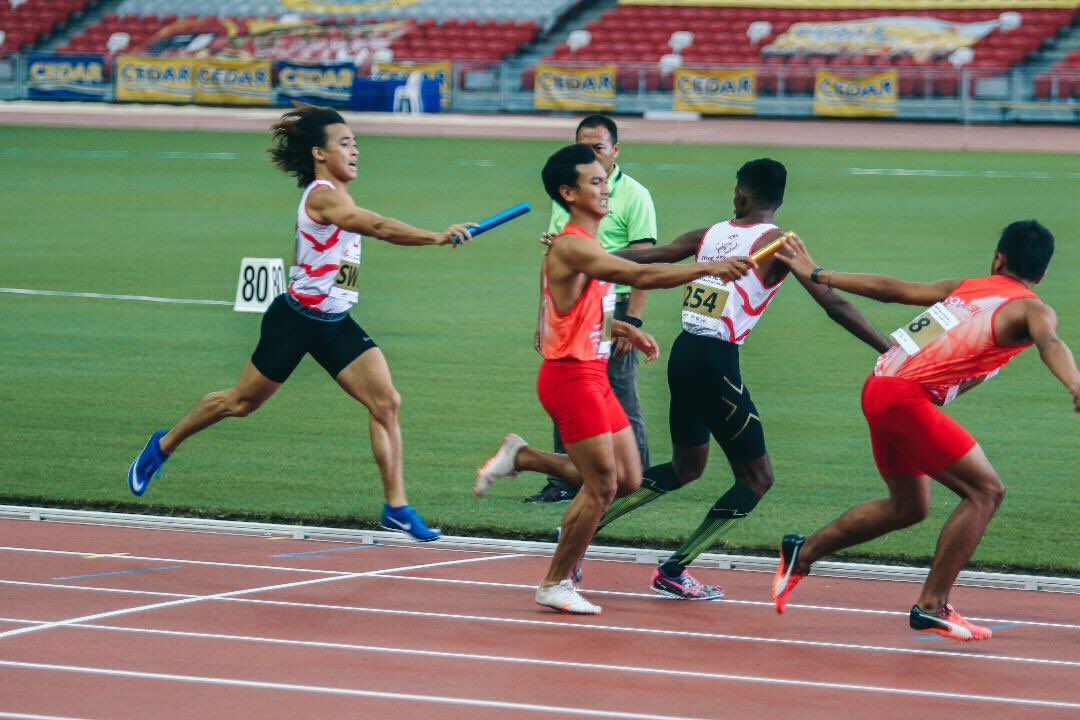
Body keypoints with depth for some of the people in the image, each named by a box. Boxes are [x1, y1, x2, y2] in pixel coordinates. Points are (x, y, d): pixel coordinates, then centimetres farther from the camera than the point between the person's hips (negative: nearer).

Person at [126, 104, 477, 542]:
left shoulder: (335, 195, 9)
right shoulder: (322, 196, -22)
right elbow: (379, 227, -36)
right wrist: (437, 237, -44)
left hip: (335, 324, 8)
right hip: (296, 320, -8)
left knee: (386, 403, -7)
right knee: (241, 403, 8)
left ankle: (396, 506, -5)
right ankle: (163, 446, 31)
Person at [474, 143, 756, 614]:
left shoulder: (588, 245, 14)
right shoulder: (572, 246, -18)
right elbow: (641, 276, -29)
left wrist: (623, 329, 13)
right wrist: (708, 268, -33)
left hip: (593, 376, 10)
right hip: (570, 376, -10)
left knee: (627, 479, 10)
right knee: (602, 485, -7)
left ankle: (521, 457, 20)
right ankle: (555, 585, 6)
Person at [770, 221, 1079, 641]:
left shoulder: (967, 287, 19)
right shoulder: (1032, 309, -2)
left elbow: (891, 289, 23)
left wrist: (815, 275, 31)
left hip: (880, 387, 8)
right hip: (906, 397, -8)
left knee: (908, 506, 22)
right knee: (985, 491, -6)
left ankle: (803, 553, 33)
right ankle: (931, 608, -8)